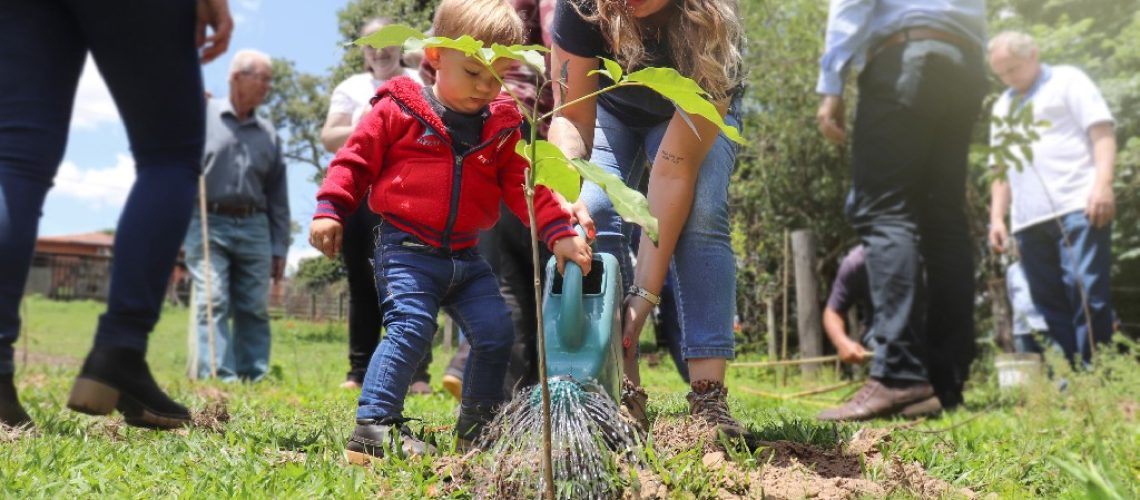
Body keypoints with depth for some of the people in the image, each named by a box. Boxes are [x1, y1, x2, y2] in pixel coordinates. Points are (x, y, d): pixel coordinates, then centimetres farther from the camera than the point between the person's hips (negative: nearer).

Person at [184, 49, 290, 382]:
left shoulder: (268, 133, 15)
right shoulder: (203, 116, 4)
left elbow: (278, 195, 16)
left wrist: (279, 247, 12)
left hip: (254, 228, 3)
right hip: (208, 224, -3)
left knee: (255, 309, 1)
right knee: (213, 303, -10)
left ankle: (255, 379, 5)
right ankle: (218, 378, -14)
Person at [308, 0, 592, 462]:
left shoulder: (502, 127, 9)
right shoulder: (397, 110, -4)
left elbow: (524, 185, 7)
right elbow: (355, 160, 0)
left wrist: (559, 232, -5)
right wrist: (330, 209, -10)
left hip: (466, 257, 5)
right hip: (406, 250, -5)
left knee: (496, 331, 2)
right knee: (410, 328, -20)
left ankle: (477, 428, 19)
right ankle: (372, 428, -13)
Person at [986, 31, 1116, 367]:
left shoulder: (1067, 80, 8)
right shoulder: (1002, 106, 24)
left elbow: (1102, 132, -2)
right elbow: (1001, 168, 24)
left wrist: (1103, 184, -17)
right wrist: (997, 218, 14)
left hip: (1077, 207, -6)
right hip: (1028, 220, 6)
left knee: (1088, 294, -12)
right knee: (1049, 304, 3)